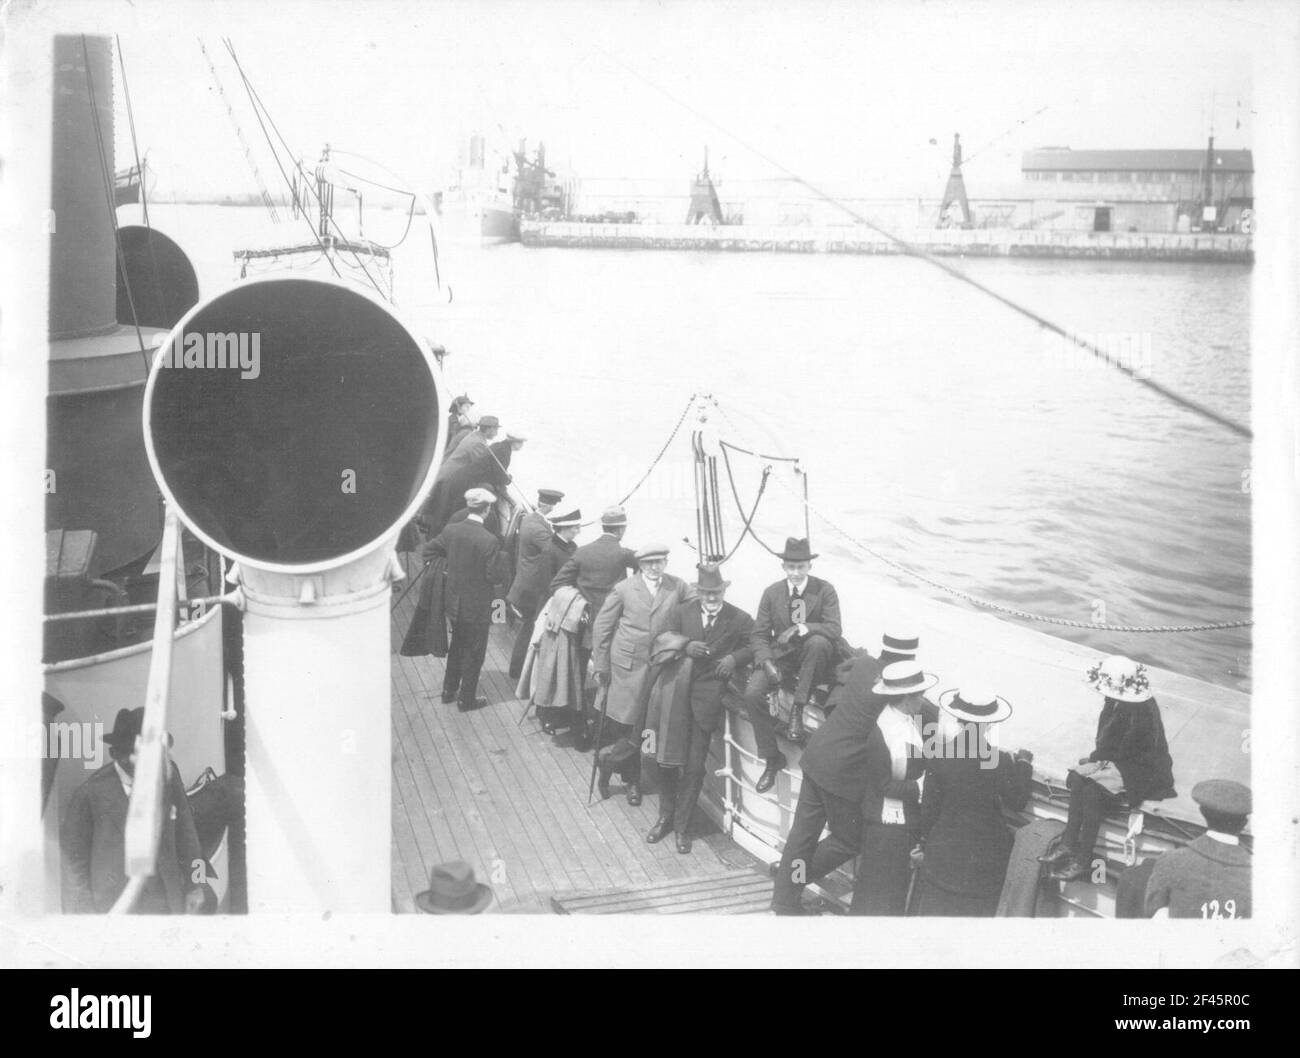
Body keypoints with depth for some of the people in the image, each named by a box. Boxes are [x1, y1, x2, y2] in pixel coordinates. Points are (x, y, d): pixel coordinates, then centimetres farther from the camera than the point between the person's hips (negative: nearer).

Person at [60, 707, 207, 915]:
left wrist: (195, 885, 7)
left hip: (165, 900, 3)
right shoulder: (90, 793, -19)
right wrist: (84, 917, -2)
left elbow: (184, 827, 2)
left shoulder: (167, 773, -12)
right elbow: (74, 859, -7)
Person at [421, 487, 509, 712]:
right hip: (478, 606, -6)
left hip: (454, 602, 6)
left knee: (456, 646, 26)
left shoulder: (451, 530, -7)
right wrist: (495, 591, 0)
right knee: (473, 653, 12)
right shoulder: (490, 541, -24)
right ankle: (466, 699, 24)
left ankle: (449, 691, 38)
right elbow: (495, 577, -22)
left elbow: (428, 550, 4)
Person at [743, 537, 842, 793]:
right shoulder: (772, 593, 4)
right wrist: (766, 662, -16)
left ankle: (798, 710, -26)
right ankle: (772, 758, -6)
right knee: (752, 693, -23)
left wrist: (804, 628, -30)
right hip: (781, 656, 2)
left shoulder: (824, 590, -4)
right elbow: (760, 634, 3)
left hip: (813, 660, -2)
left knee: (818, 642, -38)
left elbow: (834, 629, -14)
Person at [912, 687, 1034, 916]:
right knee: (978, 910, 17)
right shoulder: (1001, 762, -19)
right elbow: (1017, 802, -4)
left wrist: (925, 843, 9)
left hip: (944, 850, 1)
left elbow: (929, 806, -5)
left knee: (935, 907, 17)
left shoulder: (938, 757, -15)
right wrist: (1024, 765, 9)